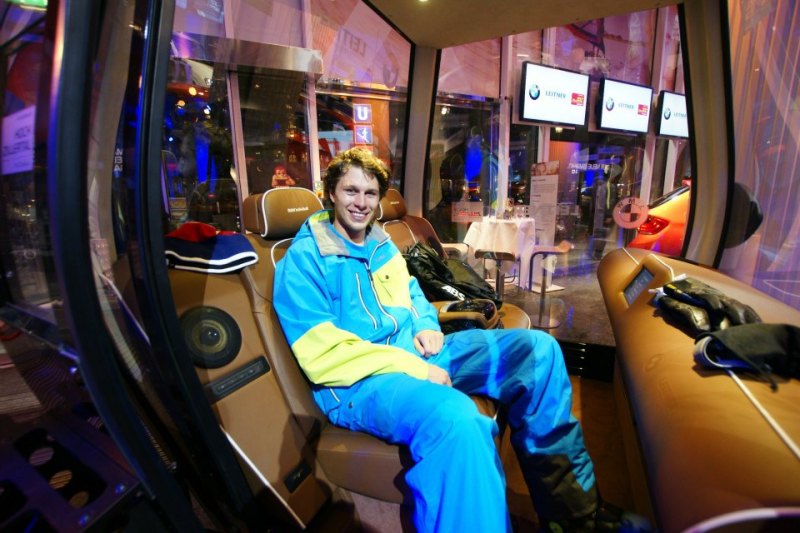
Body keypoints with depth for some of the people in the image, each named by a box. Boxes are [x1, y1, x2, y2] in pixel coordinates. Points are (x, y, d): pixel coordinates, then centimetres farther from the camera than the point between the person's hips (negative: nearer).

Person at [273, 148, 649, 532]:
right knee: (456, 416, -41)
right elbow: (323, 357, -16)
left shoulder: (382, 245, 15)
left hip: (414, 353, 8)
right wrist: (413, 367, -20)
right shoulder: (302, 261, -7)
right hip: (358, 384, -7)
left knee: (536, 348, -4)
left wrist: (426, 326, 3)